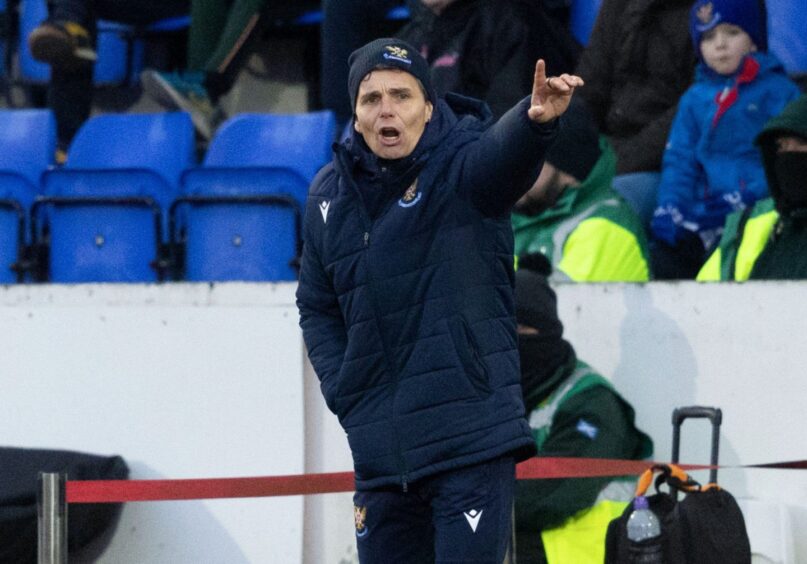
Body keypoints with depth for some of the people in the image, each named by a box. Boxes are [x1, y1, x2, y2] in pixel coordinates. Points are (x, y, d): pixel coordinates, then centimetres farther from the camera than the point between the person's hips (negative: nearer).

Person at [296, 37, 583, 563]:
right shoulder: (329, 196, 8)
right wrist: (344, 391, 7)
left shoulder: (461, 163, -7)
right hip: (380, 450, 6)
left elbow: (503, 153, -32)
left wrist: (536, 119, -54)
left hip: (473, 438, -6)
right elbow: (317, 306, 20)